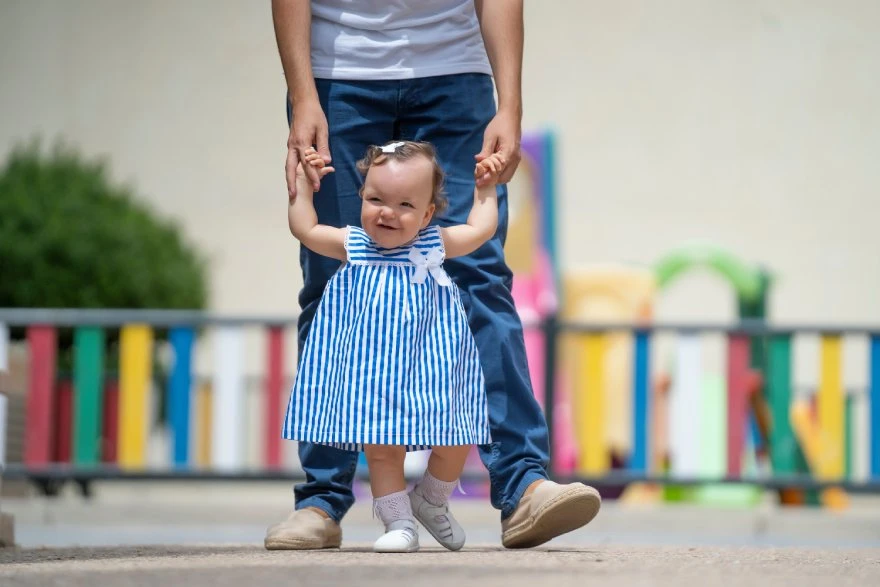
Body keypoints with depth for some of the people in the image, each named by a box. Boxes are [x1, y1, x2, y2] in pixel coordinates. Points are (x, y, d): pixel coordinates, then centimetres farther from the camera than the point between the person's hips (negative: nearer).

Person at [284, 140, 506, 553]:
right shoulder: (352, 245, 0)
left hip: (428, 366, 1)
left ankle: (432, 503, 26)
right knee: (381, 447, -5)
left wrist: (485, 187, 20)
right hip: (374, 373, -1)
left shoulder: (435, 245, 1)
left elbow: (481, 229, 17)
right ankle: (399, 522, 6)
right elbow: (304, 228, 14)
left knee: (454, 441, 1)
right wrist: (302, 182, 15)